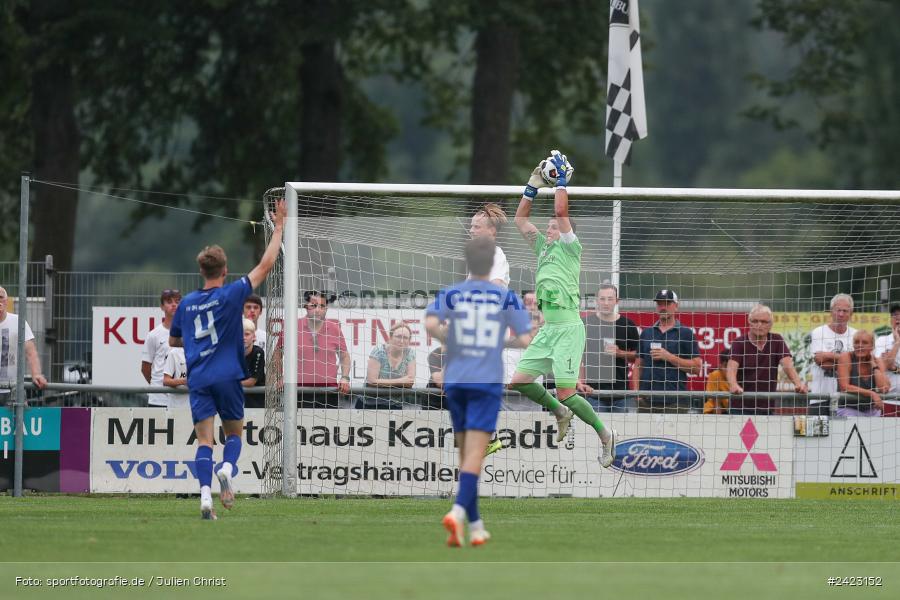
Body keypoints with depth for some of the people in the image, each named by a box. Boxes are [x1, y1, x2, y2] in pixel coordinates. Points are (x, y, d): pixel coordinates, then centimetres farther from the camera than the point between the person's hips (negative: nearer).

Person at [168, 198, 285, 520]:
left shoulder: (187, 303, 7)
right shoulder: (231, 295, -5)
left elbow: (173, 340, 20)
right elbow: (265, 265, 0)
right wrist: (279, 228, 7)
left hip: (198, 379, 2)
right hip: (228, 376, -2)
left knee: (204, 440, -1)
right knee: (234, 432, 13)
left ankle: (205, 492, -18)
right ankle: (227, 468, -17)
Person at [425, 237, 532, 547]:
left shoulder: (450, 294, 3)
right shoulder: (506, 297, 1)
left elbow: (430, 324, -15)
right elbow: (525, 339, -2)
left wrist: (445, 337, 5)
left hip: (455, 382, 2)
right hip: (487, 382, -2)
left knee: (466, 454, 13)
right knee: (474, 454, -9)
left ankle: (476, 526, 15)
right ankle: (459, 511, -31)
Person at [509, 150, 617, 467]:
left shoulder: (568, 247, -2)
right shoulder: (543, 247, 18)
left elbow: (561, 211, -15)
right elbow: (520, 219, 21)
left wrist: (562, 180, -7)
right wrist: (534, 183, 15)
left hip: (568, 328, -8)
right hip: (547, 330, 8)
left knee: (566, 393, -11)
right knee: (519, 381, 3)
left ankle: (605, 434, 4)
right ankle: (559, 412, 23)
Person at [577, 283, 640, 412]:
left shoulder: (627, 325, 7)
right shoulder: (586, 324, 3)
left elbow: (637, 356, 12)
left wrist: (620, 353, -8)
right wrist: (580, 382, -10)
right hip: (593, 390, -1)